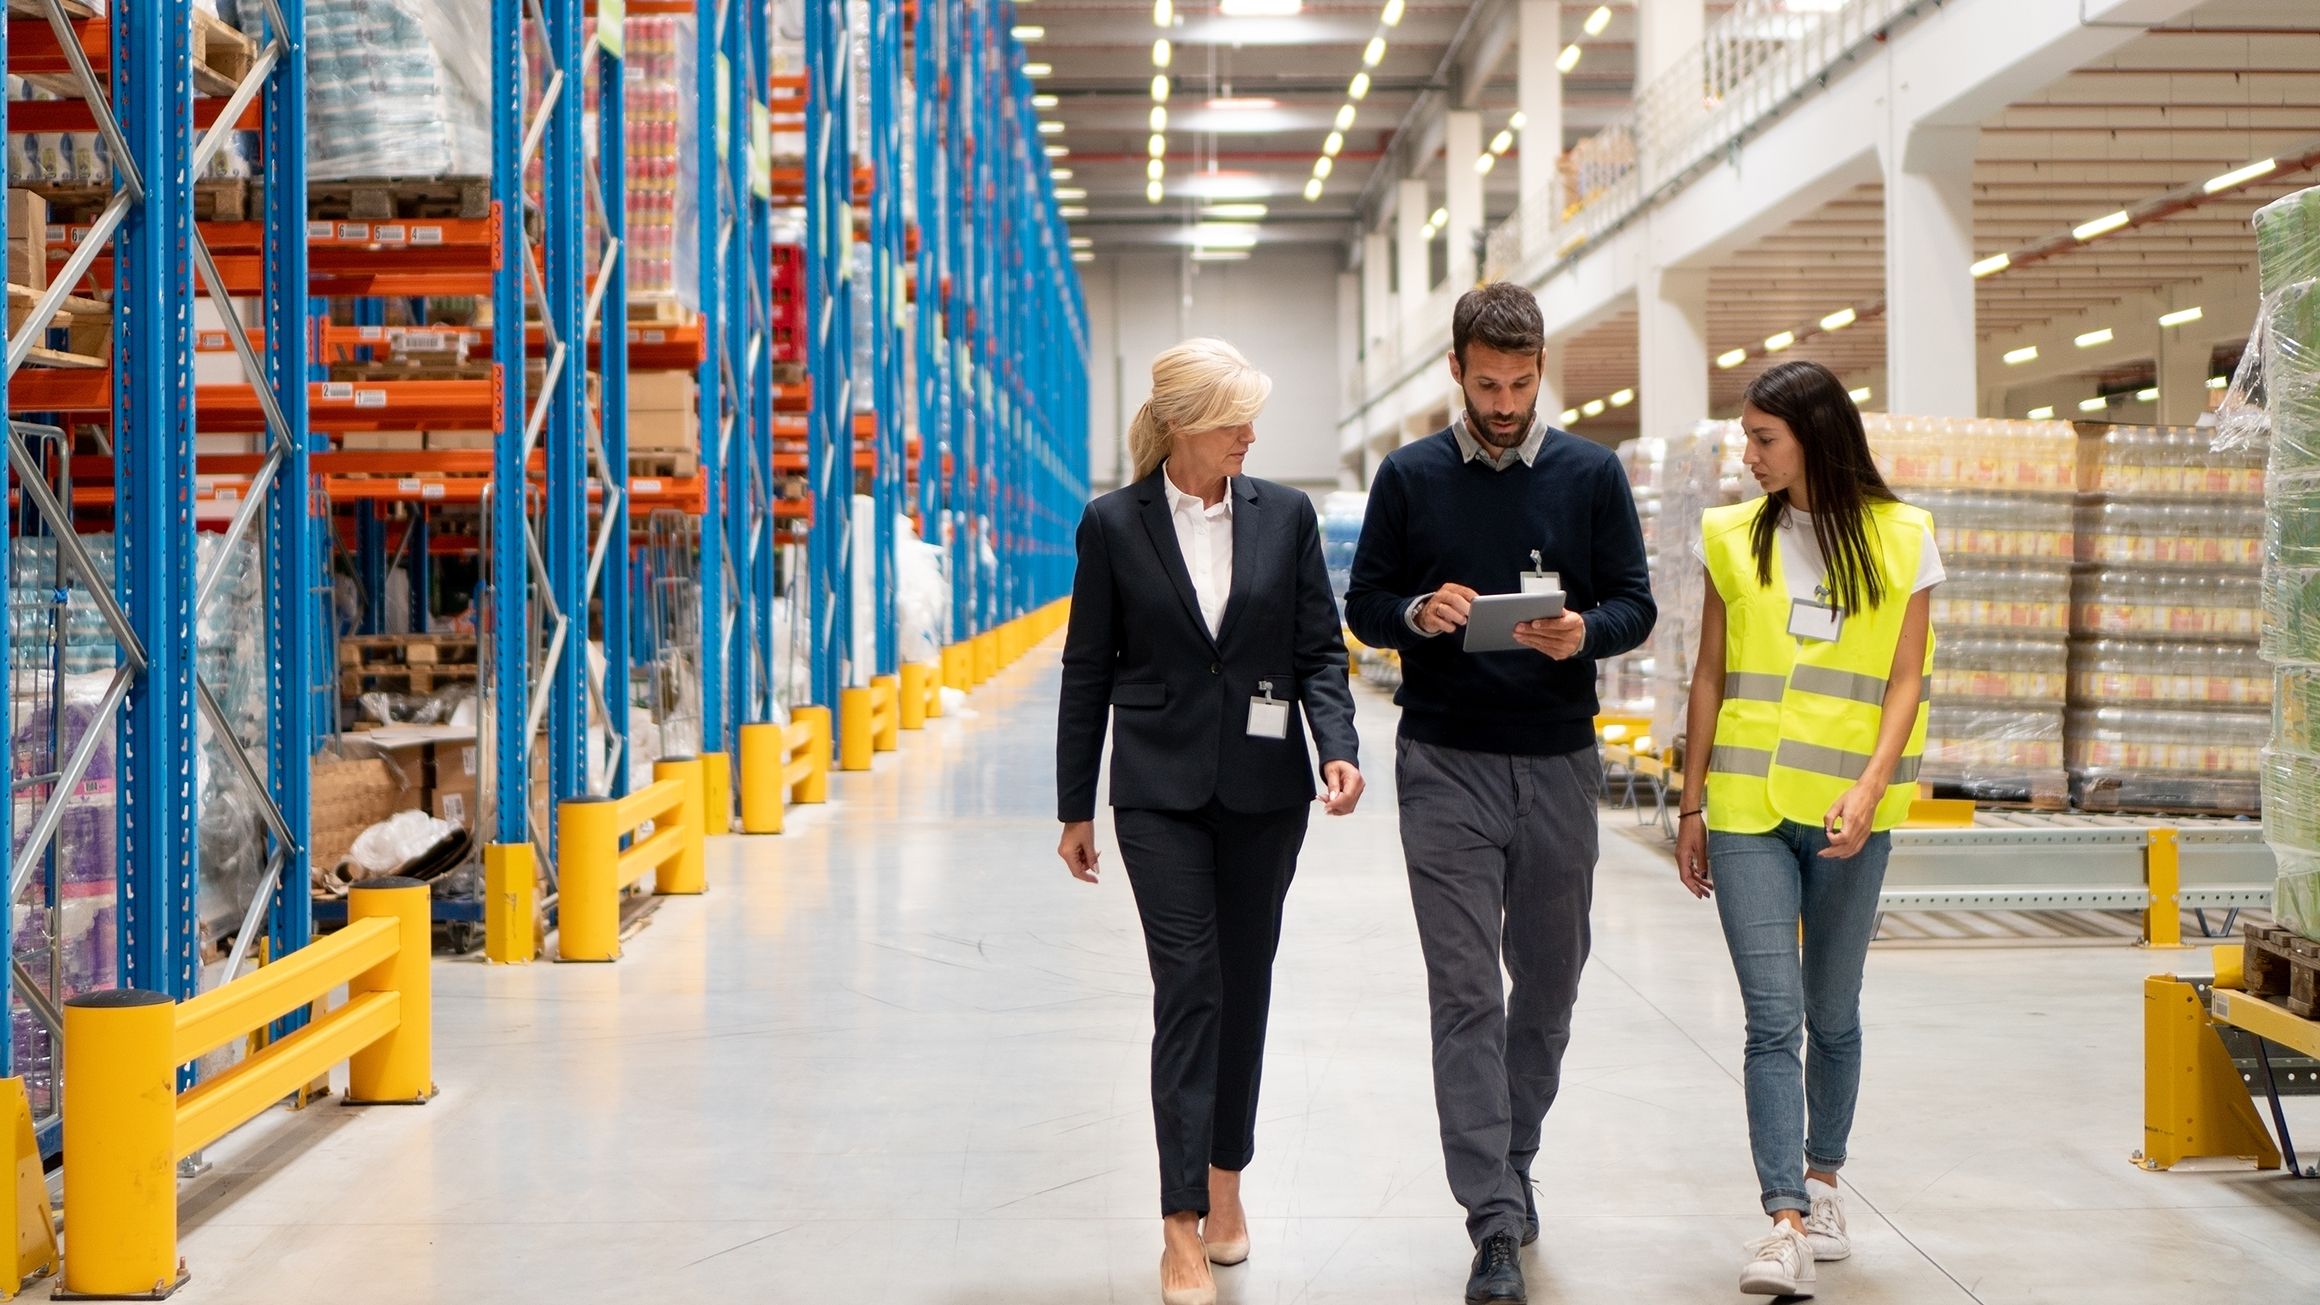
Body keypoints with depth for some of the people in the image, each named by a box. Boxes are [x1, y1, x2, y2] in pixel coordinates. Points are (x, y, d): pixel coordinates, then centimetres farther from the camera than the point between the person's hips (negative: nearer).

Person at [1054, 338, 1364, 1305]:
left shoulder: (1285, 515, 3)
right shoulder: (1114, 524, -2)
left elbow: (1321, 649, 5)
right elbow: (1087, 671, 3)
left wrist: (1337, 747, -13)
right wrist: (1074, 807, 4)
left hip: (1263, 787, 2)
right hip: (1160, 790, -2)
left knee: (1245, 983, 11)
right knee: (1187, 986, -8)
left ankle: (1225, 1174, 30)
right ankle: (1182, 1224, -6)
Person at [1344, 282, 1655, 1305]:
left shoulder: (1592, 474, 5)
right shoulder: (1409, 477, 4)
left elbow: (1636, 604, 5)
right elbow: (1362, 606, 7)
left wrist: (1585, 631, -17)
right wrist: (1419, 613, -15)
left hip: (1559, 760, 2)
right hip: (1446, 765, -2)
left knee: (1549, 980, 12)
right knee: (1465, 994, -6)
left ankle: (1512, 1157, 35)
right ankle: (1495, 1221, -5)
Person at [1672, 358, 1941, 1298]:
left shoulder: (1901, 540, 3)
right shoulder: (1734, 538, 8)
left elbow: (1905, 681, 1)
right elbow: (1710, 680, 11)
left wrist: (1870, 787, -14)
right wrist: (1691, 807, 9)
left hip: (1846, 812, 0)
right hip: (1748, 807, 1)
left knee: (1831, 1015, 10)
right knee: (1773, 1017, -9)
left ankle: (1821, 1184, 30)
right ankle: (1786, 1224, -11)